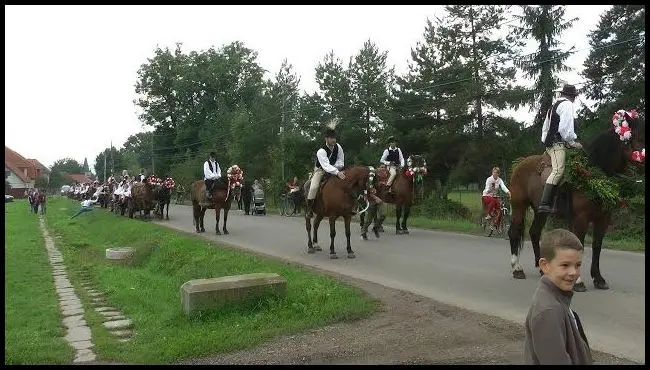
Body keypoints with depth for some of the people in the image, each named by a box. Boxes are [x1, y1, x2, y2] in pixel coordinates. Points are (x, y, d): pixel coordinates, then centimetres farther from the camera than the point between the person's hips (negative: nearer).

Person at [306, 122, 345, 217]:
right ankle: (309, 208, -12)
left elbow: (340, 162, -6)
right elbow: (326, 166, -42)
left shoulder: (338, 147, -12)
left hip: (334, 169, 5)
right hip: (321, 170, -5)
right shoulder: (321, 151, -29)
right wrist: (337, 173, -55)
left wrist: (336, 168, -26)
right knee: (313, 187, -28)